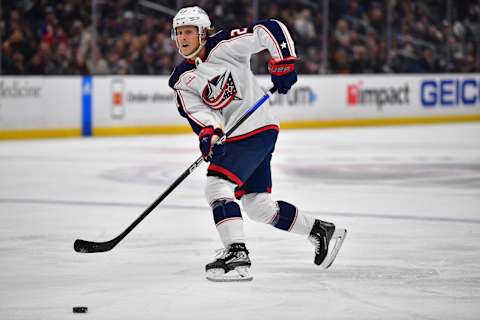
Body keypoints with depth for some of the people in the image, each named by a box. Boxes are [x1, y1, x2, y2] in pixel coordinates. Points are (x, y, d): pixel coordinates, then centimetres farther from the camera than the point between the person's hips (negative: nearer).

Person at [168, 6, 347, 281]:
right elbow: (197, 111, -5)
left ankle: (237, 255, -24)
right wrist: (209, 133, -24)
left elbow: (271, 30, -11)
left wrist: (283, 64, -19)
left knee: (217, 185, -21)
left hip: (257, 128, -8)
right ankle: (322, 232, 25)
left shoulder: (224, 46, -9)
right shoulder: (182, 80, 8)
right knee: (257, 205, 10)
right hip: (231, 137, 8)